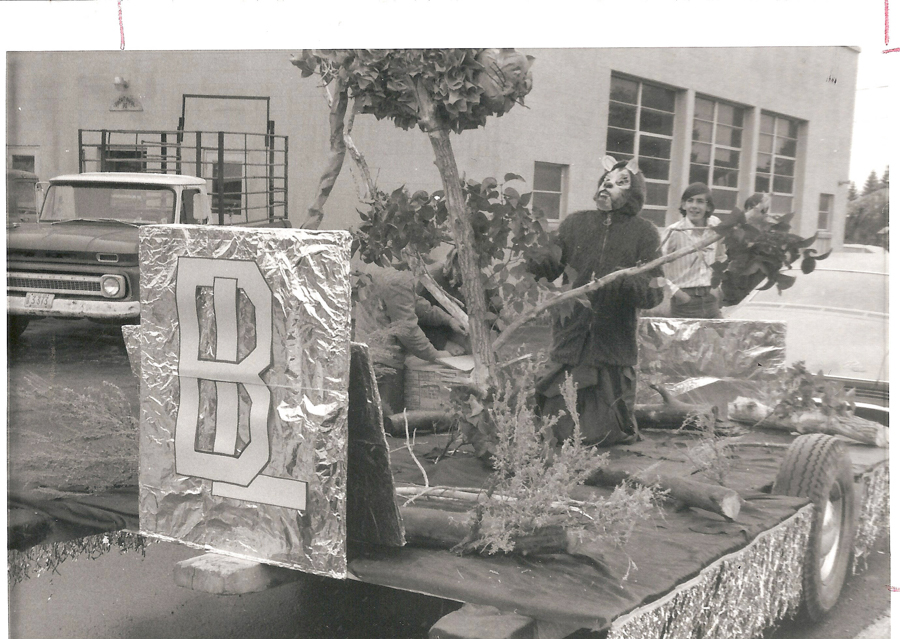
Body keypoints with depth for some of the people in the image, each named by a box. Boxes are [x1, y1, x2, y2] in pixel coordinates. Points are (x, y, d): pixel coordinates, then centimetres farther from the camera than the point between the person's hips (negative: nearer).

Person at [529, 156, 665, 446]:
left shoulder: (643, 232, 0)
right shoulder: (576, 223, 7)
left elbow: (654, 293, -6)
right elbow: (550, 267, 4)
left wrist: (626, 283, -25)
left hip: (613, 348, -1)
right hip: (570, 343, 2)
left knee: (604, 434, 2)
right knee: (562, 430, 5)